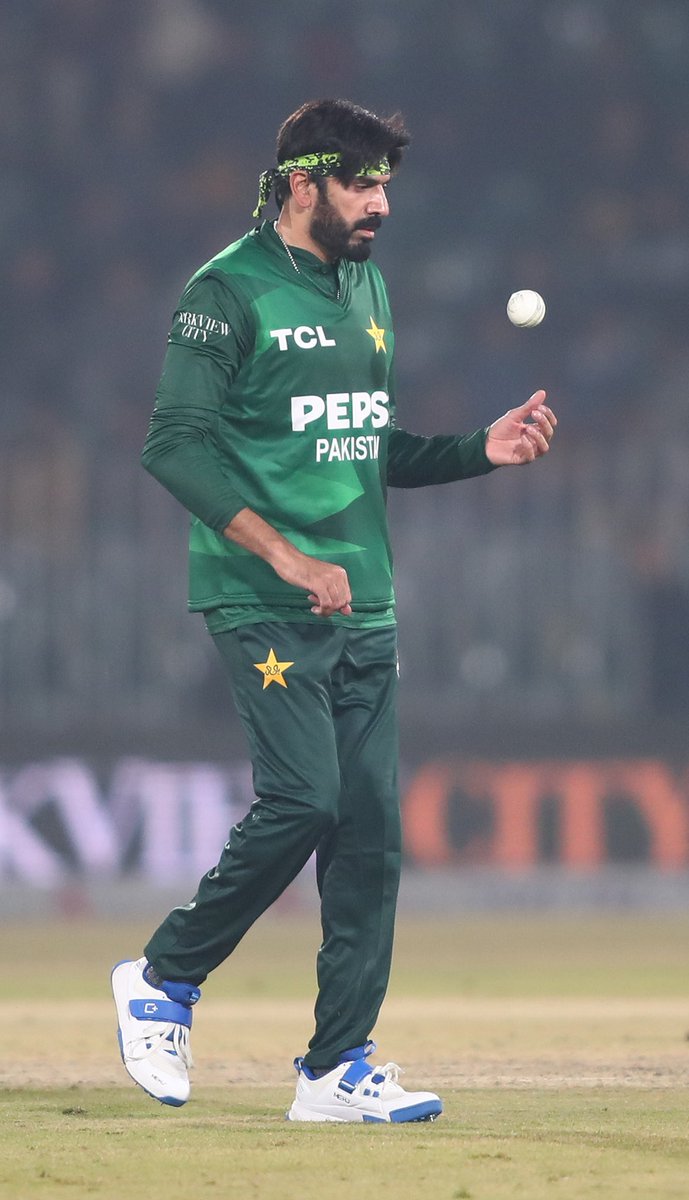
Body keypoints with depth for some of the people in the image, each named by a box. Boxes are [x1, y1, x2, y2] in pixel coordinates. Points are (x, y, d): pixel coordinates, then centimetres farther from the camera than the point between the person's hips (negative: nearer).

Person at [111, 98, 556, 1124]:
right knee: (305, 799, -17)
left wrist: (483, 450, 7)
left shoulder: (368, 288, 17)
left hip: (363, 608, 7)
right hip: (264, 606, -7)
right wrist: (285, 553, -21)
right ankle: (164, 980, 4)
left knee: (372, 826, 1)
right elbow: (174, 444, -15)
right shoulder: (231, 291, -7)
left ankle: (337, 1069, 4)